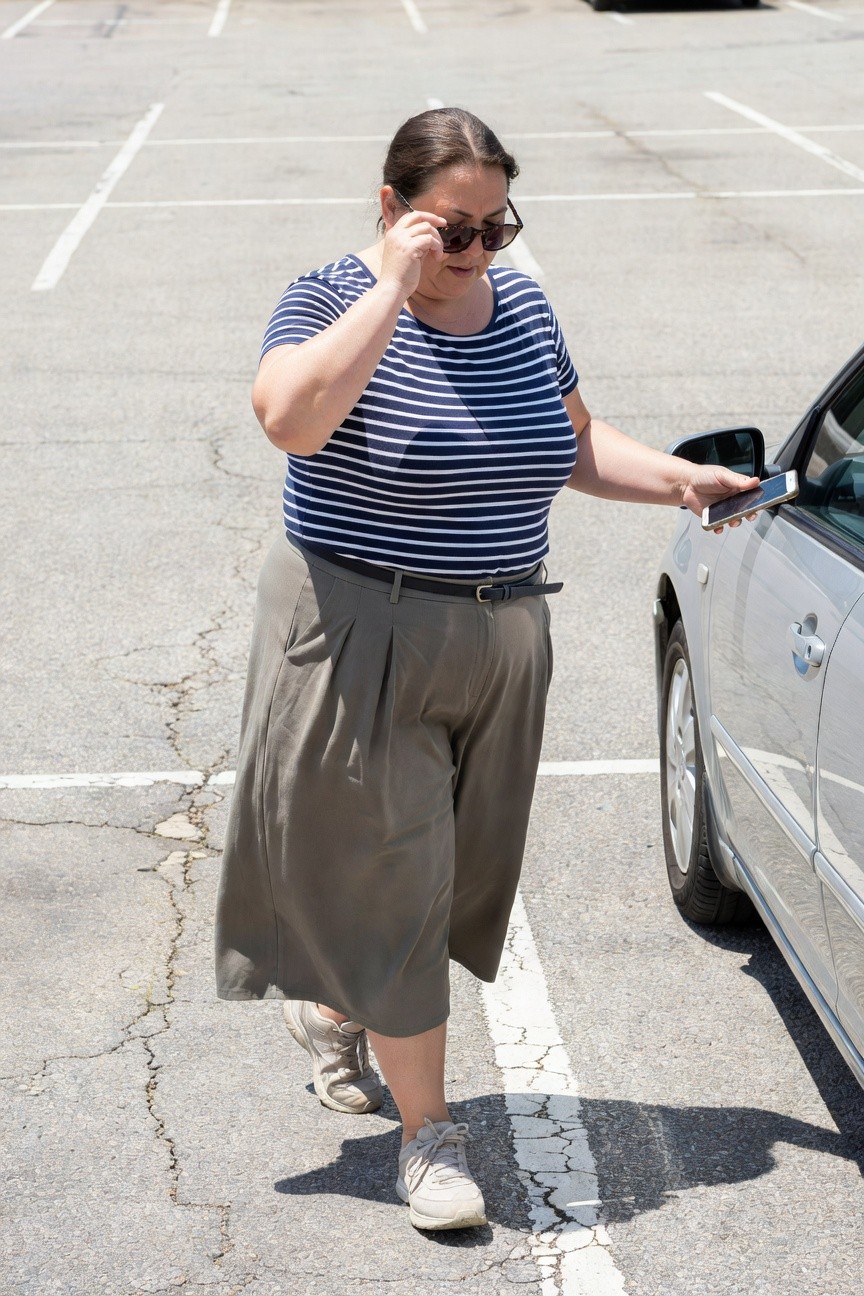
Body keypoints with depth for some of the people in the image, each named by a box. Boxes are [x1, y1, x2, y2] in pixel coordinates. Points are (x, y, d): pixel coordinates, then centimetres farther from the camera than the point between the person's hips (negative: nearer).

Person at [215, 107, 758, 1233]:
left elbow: (578, 446, 18)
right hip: (361, 643, -6)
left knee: (453, 872, 17)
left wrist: (682, 480, 3)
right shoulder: (335, 302, -11)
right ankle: (428, 1134, 9)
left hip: (500, 644, 6)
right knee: (391, 879, -2)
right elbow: (292, 419, -31)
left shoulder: (522, 307, 8)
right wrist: (393, 288, -27)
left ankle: (332, 1005, 44)